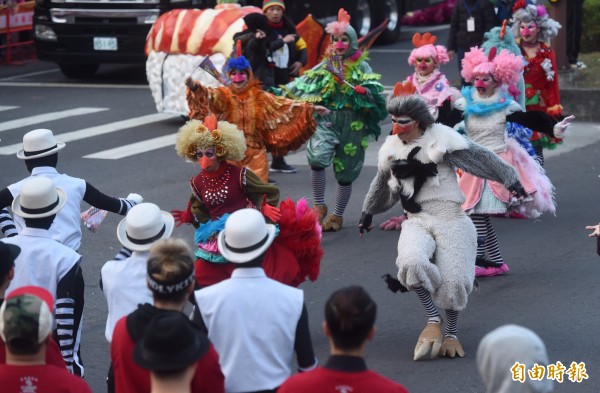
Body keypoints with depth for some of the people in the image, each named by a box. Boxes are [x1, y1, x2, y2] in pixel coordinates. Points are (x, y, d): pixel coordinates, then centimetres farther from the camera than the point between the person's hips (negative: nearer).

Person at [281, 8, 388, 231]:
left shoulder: (361, 66, 3)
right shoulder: (325, 66, 10)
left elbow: (375, 90, -9)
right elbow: (302, 85, 10)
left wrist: (364, 91, -30)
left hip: (353, 123, -1)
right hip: (327, 119, 1)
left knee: (345, 173, 6)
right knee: (317, 158, -25)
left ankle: (337, 216, 25)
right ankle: (319, 207, -7)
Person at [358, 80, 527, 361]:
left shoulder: (441, 138, -6)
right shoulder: (391, 148, 11)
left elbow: (481, 158, -2)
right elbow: (383, 184, 30)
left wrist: (510, 179, -4)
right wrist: (368, 213, 43)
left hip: (450, 218, -3)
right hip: (417, 220, 3)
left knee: (453, 280, -10)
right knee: (412, 262, -30)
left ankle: (452, 333, 17)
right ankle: (433, 320, -11)